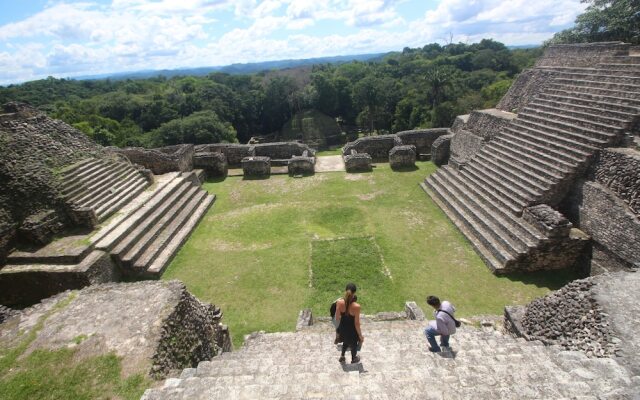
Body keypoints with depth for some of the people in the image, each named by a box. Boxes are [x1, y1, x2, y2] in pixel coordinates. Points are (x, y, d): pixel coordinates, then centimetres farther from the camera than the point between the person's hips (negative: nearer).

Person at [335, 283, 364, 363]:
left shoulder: (339, 302, -23)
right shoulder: (356, 306, -33)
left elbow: (337, 318, -8)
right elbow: (356, 323, -22)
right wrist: (360, 335, -5)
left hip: (342, 328, 3)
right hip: (352, 330, -3)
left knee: (345, 341, 35)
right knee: (354, 344, 29)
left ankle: (342, 356, 53)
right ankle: (354, 359, 55)